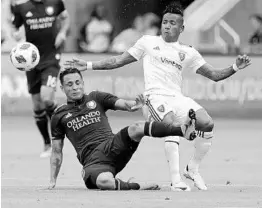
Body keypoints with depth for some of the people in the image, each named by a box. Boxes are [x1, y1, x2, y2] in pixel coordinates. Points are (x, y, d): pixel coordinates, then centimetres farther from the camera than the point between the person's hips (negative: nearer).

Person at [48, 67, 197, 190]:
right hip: (92, 161, -2)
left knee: (137, 128, -28)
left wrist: (135, 105, -23)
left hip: (112, 147, 2)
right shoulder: (59, 116, 14)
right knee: (104, 181, -40)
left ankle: (183, 130, -41)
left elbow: (123, 104, 2)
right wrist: (53, 181, 13)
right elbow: (57, 152, 19)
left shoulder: (96, 98, 16)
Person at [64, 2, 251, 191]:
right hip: (156, 96, -3)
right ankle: (176, 180, -37)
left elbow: (214, 74, 17)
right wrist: (88, 65, 13)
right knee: (173, 126, -33)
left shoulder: (188, 53, 18)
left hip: (178, 97, 3)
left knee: (207, 123, -20)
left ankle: (193, 169, 3)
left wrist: (235, 68, -1)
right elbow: (119, 60, 19)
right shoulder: (148, 42, 15)